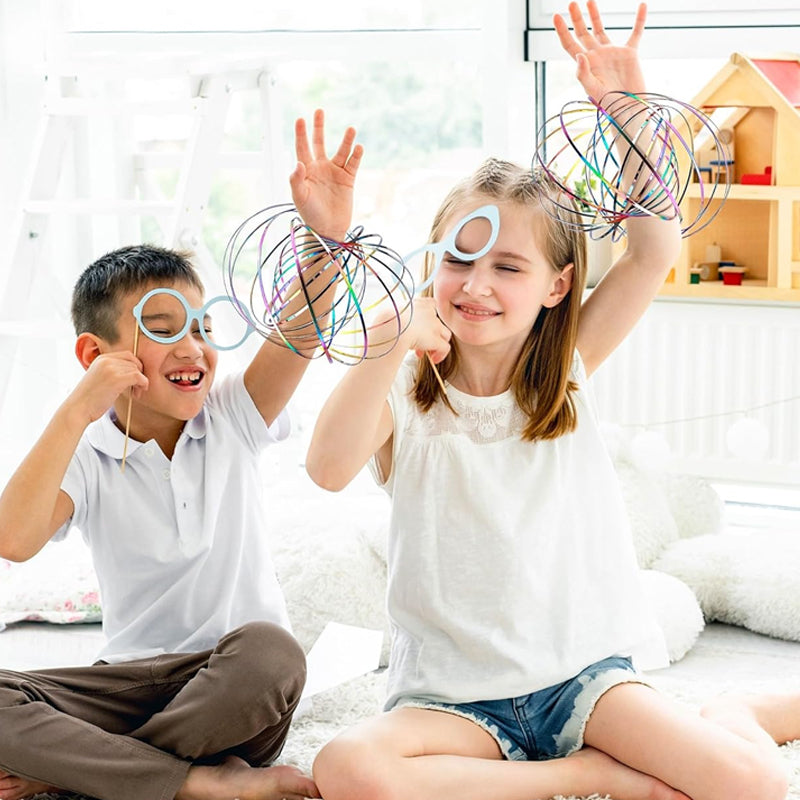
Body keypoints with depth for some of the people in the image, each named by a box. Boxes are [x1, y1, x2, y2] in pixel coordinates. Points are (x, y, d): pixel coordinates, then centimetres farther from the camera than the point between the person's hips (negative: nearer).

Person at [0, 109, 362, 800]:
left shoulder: (232, 420, 2)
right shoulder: (87, 459, -1)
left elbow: (298, 333, -17)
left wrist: (328, 236, -35)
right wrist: (77, 413, -25)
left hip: (234, 688, 0)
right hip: (134, 683, 0)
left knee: (271, 653, -36)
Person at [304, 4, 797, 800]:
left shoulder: (567, 371, 3)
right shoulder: (405, 394, -3)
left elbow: (654, 252, -8)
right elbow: (330, 468, -23)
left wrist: (629, 106, -18)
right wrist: (388, 349, -35)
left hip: (584, 671, 1)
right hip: (456, 695, 0)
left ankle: (734, 716, 15)